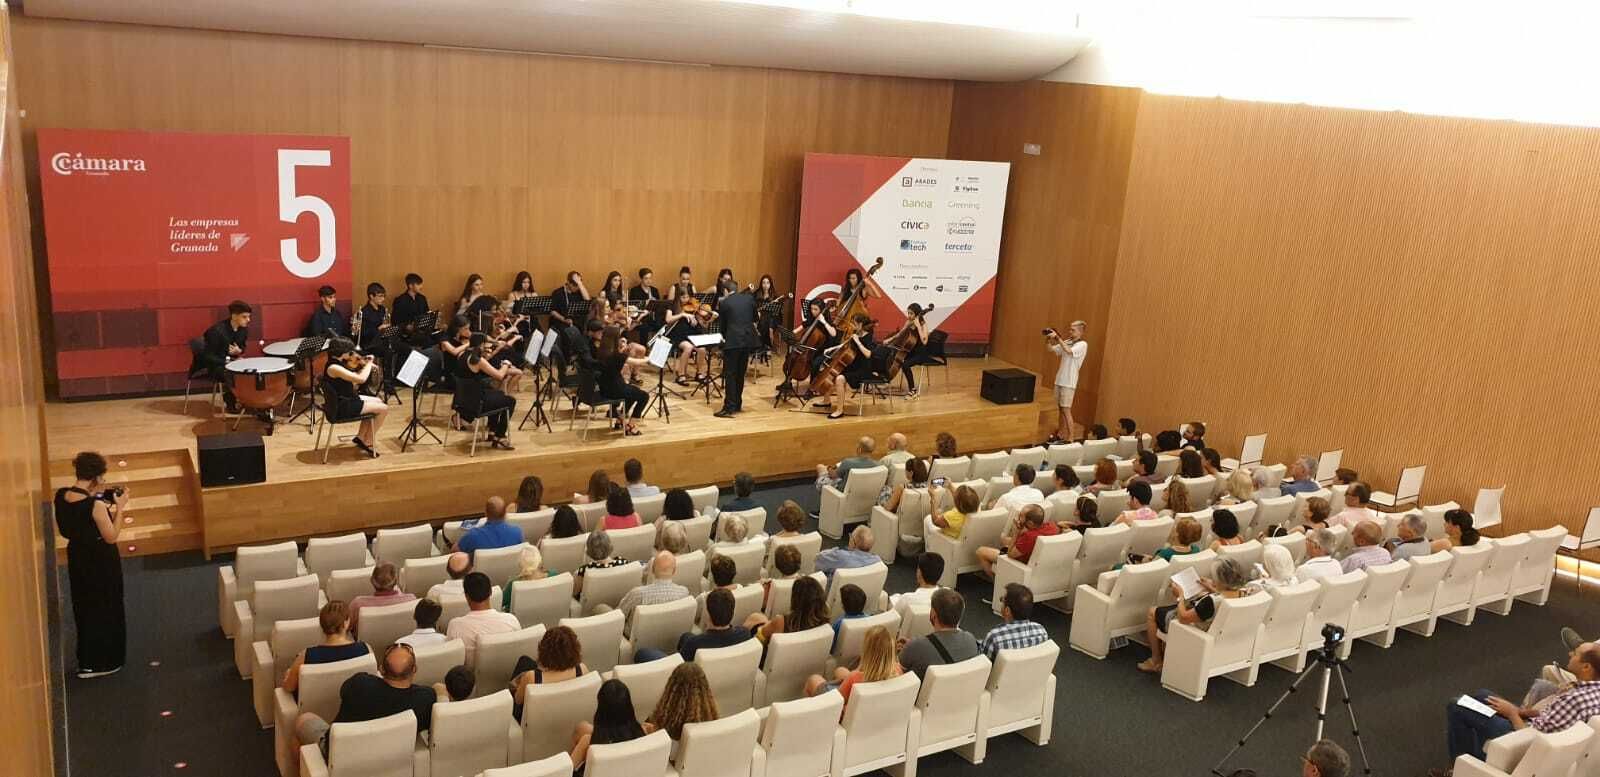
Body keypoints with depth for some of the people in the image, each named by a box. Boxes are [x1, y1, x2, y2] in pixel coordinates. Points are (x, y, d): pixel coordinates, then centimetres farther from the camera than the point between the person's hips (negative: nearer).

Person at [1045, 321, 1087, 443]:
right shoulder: (1067, 342, 10)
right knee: (1060, 409, 14)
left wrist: (1057, 338, -27)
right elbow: (1051, 350, 10)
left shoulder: (1082, 345, -10)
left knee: (1066, 410, -9)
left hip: (1069, 382, -7)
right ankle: (1060, 434, 24)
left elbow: (1069, 351, -28)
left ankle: (1071, 438, -7)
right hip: (1060, 379, 7)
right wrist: (1048, 339, -7)